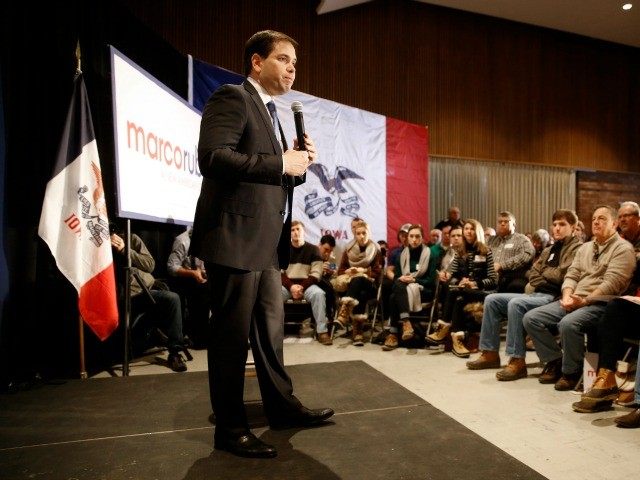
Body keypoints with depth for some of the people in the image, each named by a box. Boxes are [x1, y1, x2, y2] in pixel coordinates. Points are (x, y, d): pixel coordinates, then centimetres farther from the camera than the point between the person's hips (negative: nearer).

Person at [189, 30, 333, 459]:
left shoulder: (270, 113, 23)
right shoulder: (231, 98, -5)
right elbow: (212, 158, -21)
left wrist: (299, 164, 5)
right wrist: (281, 163, -18)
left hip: (266, 242, 9)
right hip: (236, 238, -9)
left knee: (271, 329, 16)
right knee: (233, 336, 1)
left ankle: (282, 407, 31)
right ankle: (230, 428, 16)